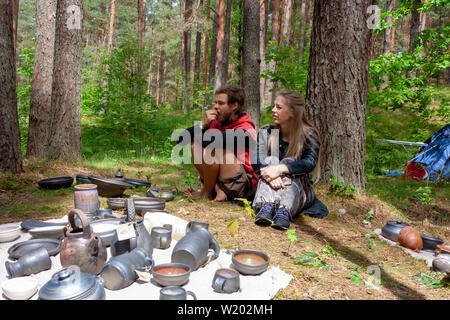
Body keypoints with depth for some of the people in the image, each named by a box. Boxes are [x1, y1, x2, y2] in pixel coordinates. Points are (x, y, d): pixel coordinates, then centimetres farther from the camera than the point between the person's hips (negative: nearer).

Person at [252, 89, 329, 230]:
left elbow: (310, 162, -22)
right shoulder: (266, 133, 3)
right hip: (269, 190, 2)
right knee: (270, 160, -22)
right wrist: (269, 175, -35)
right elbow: (257, 163, -12)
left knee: (290, 162, -26)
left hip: (298, 189, -2)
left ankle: (284, 211, -52)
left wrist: (280, 168, -37)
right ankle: (266, 206, -48)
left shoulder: (309, 134, -4)